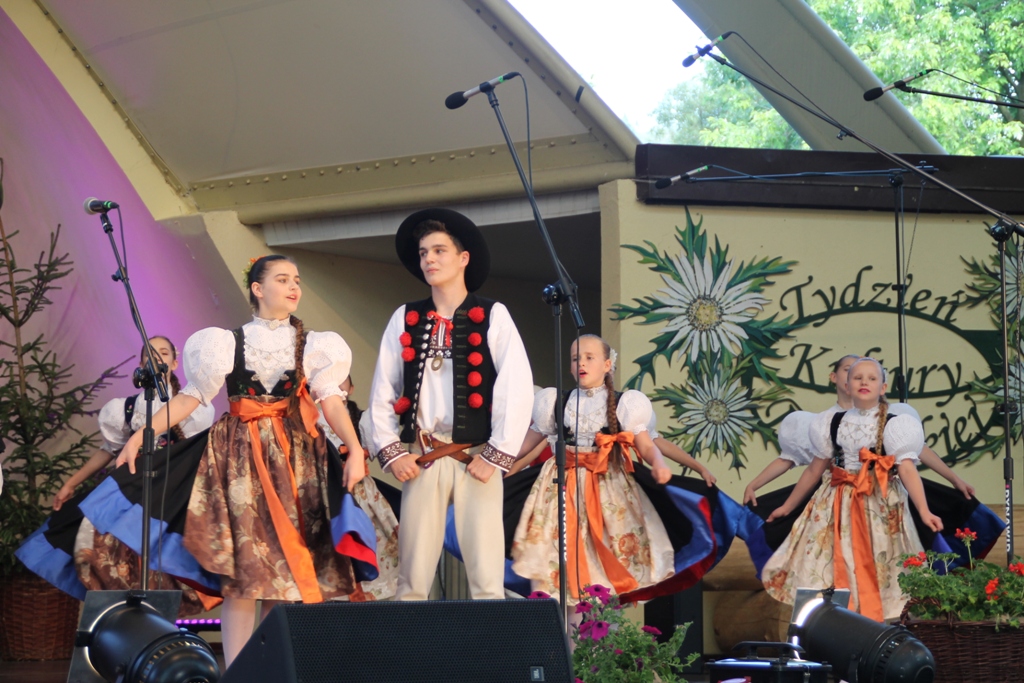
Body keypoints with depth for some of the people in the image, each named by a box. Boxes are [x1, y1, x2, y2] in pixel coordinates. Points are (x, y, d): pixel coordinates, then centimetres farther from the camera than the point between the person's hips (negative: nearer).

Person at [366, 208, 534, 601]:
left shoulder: (492, 317, 2)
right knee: (412, 577, 1)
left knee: (486, 576, -5)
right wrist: (391, 451, 2)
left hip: (476, 458, -2)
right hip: (421, 460, 3)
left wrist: (496, 455, -8)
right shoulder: (405, 320, 11)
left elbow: (517, 389, -4)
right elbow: (383, 391, 12)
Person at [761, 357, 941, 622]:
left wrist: (924, 512, -30)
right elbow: (815, 470, 16)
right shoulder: (833, 423, 7)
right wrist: (787, 506, 21)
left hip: (879, 508, -3)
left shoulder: (893, 425, -5)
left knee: (877, 574, -4)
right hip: (836, 508, 4)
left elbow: (907, 470, -16)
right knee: (831, 570, 1)